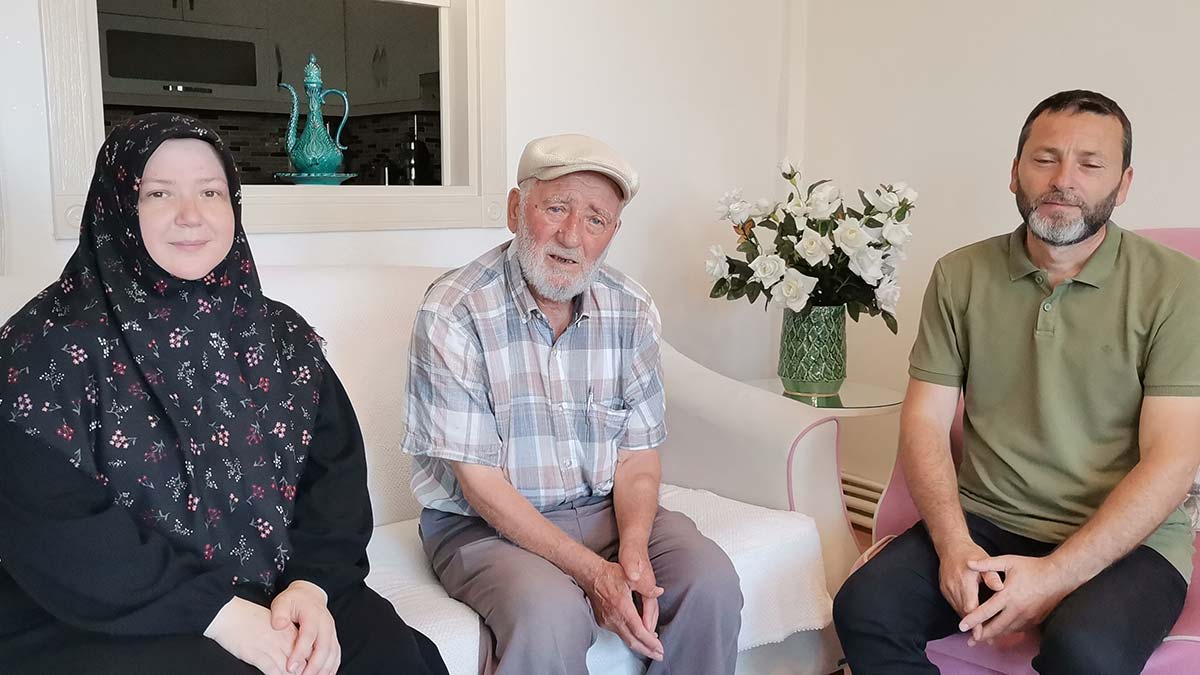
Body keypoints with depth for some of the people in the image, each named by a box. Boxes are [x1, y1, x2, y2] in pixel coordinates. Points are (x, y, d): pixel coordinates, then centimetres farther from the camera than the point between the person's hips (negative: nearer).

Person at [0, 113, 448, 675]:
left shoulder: (281, 336, 8)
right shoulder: (50, 344, -5)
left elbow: (335, 471, 3)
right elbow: (49, 527, -13)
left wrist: (312, 585, -15)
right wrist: (213, 612, -20)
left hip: (277, 603, 4)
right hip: (110, 624, -3)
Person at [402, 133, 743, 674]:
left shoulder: (631, 310, -1)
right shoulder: (452, 312, -15)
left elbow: (638, 453, 1)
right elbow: (480, 482, -16)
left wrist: (633, 550, -19)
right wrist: (592, 571, -23)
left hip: (605, 510, 5)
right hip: (483, 524, -4)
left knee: (711, 582, -18)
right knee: (551, 614, -33)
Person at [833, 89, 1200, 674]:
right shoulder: (960, 276, 5)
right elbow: (926, 422, 1)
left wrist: (1056, 574, -20)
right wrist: (954, 546, -15)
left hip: (1124, 539, -2)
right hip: (984, 521, 3)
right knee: (864, 608, -22)